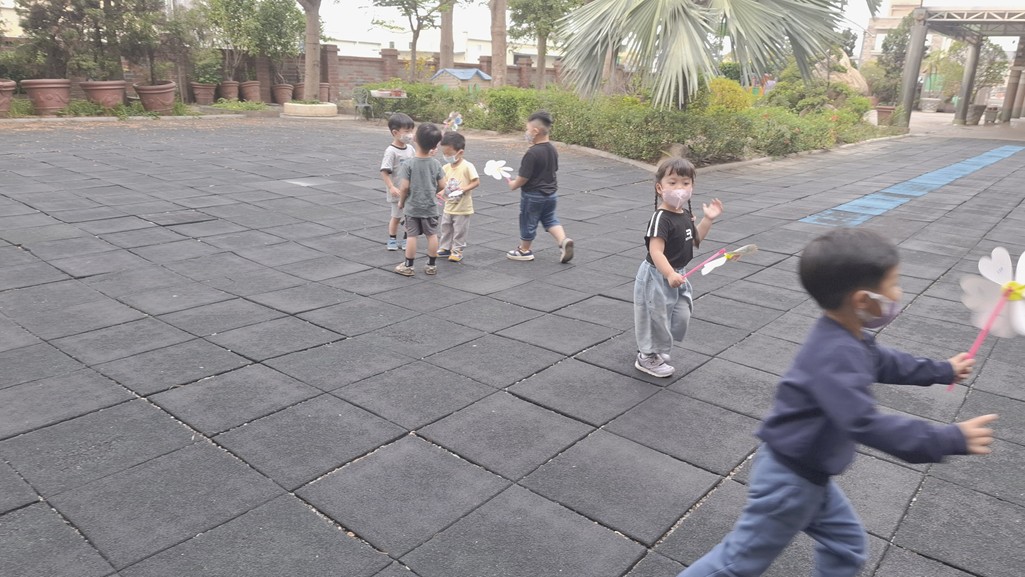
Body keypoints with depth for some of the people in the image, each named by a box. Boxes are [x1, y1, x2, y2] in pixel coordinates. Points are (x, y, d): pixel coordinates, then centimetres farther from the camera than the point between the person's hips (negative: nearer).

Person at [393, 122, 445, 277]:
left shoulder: (408, 164, -16)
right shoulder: (436, 164, -6)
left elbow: (404, 187, -17)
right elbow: (442, 186, -3)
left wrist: (401, 201, 0)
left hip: (412, 207, -2)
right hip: (430, 207, 2)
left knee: (411, 235, 5)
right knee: (432, 235, 11)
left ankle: (408, 266, 13)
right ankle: (432, 265, 19)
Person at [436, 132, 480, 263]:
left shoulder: (468, 166, -16)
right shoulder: (446, 167, 1)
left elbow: (476, 182, -16)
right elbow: (445, 184, 8)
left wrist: (464, 189, -27)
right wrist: (441, 192, -11)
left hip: (462, 207, -6)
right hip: (449, 206, 6)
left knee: (459, 230, 5)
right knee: (446, 228, 17)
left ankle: (457, 250, 18)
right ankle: (446, 248, 31)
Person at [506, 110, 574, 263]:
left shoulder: (532, 153, -25)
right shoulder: (553, 150, 1)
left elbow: (523, 177, -21)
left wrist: (513, 185, -2)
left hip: (533, 195, -7)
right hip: (550, 192, 7)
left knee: (528, 222, 10)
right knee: (550, 219, 20)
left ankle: (524, 250, 26)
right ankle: (564, 240, -1)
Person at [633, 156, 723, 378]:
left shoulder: (686, 214, 3)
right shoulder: (661, 218, -25)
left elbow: (694, 240, 18)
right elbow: (656, 251, -33)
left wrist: (708, 219, 8)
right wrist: (670, 274, -45)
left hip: (677, 277, 9)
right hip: (658, 277, -9)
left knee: (681, 316, 17)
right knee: (656, 317, 7)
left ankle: (659, 349, 41)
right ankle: (648, 358, 29)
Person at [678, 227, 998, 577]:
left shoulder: (847, 338, 0)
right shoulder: (836, 355, -33)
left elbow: (883, 362, 21)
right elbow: (866, 424, -39)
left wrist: (943, 371, 31)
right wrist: (951, 439, -32)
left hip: (808, 473, 10)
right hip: (789, 479, -10)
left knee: (846, 545, 23)